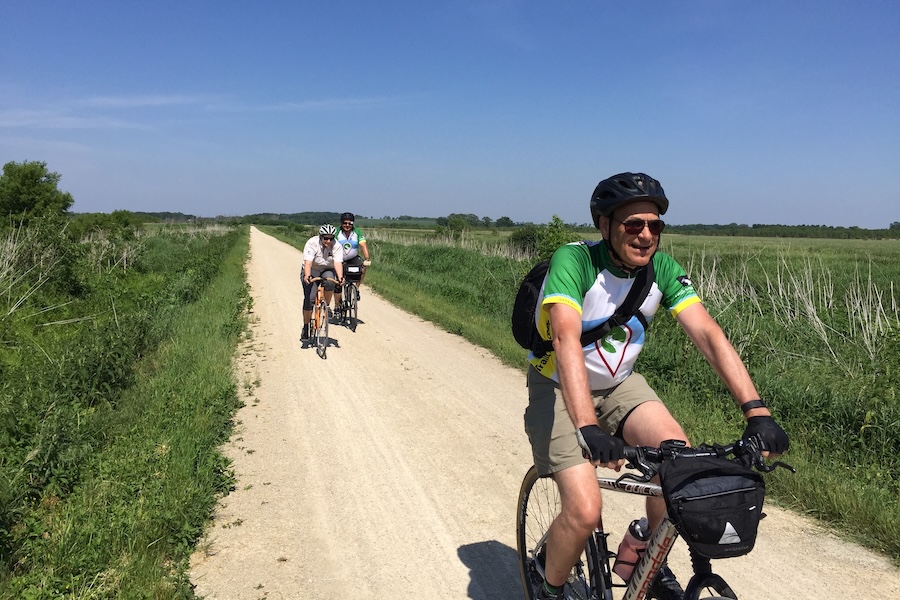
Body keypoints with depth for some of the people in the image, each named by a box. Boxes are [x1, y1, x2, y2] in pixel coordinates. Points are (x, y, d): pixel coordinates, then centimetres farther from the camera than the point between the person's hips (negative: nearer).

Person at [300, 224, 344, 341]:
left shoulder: (337, 246, -17)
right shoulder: (312, 243, -23)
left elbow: (338, 263, -29)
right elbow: (308, 262, -33)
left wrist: (340, 277, -47)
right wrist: (307, 276, -50)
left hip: (327, 270, 1)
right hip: (312, 271, -1)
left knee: (329, 282, -34)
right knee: (309, 299, -12)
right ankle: (306, 327, 3)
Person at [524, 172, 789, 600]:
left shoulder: (663, 269, -10)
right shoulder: (573, 260, -26)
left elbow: (707, 333, -18)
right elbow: (566, 340, -39)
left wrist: (756, 411, -28)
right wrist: (588, 429, -51)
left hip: (619, 384, 5)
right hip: (560, 390, -5)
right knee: (584, 511, -19)